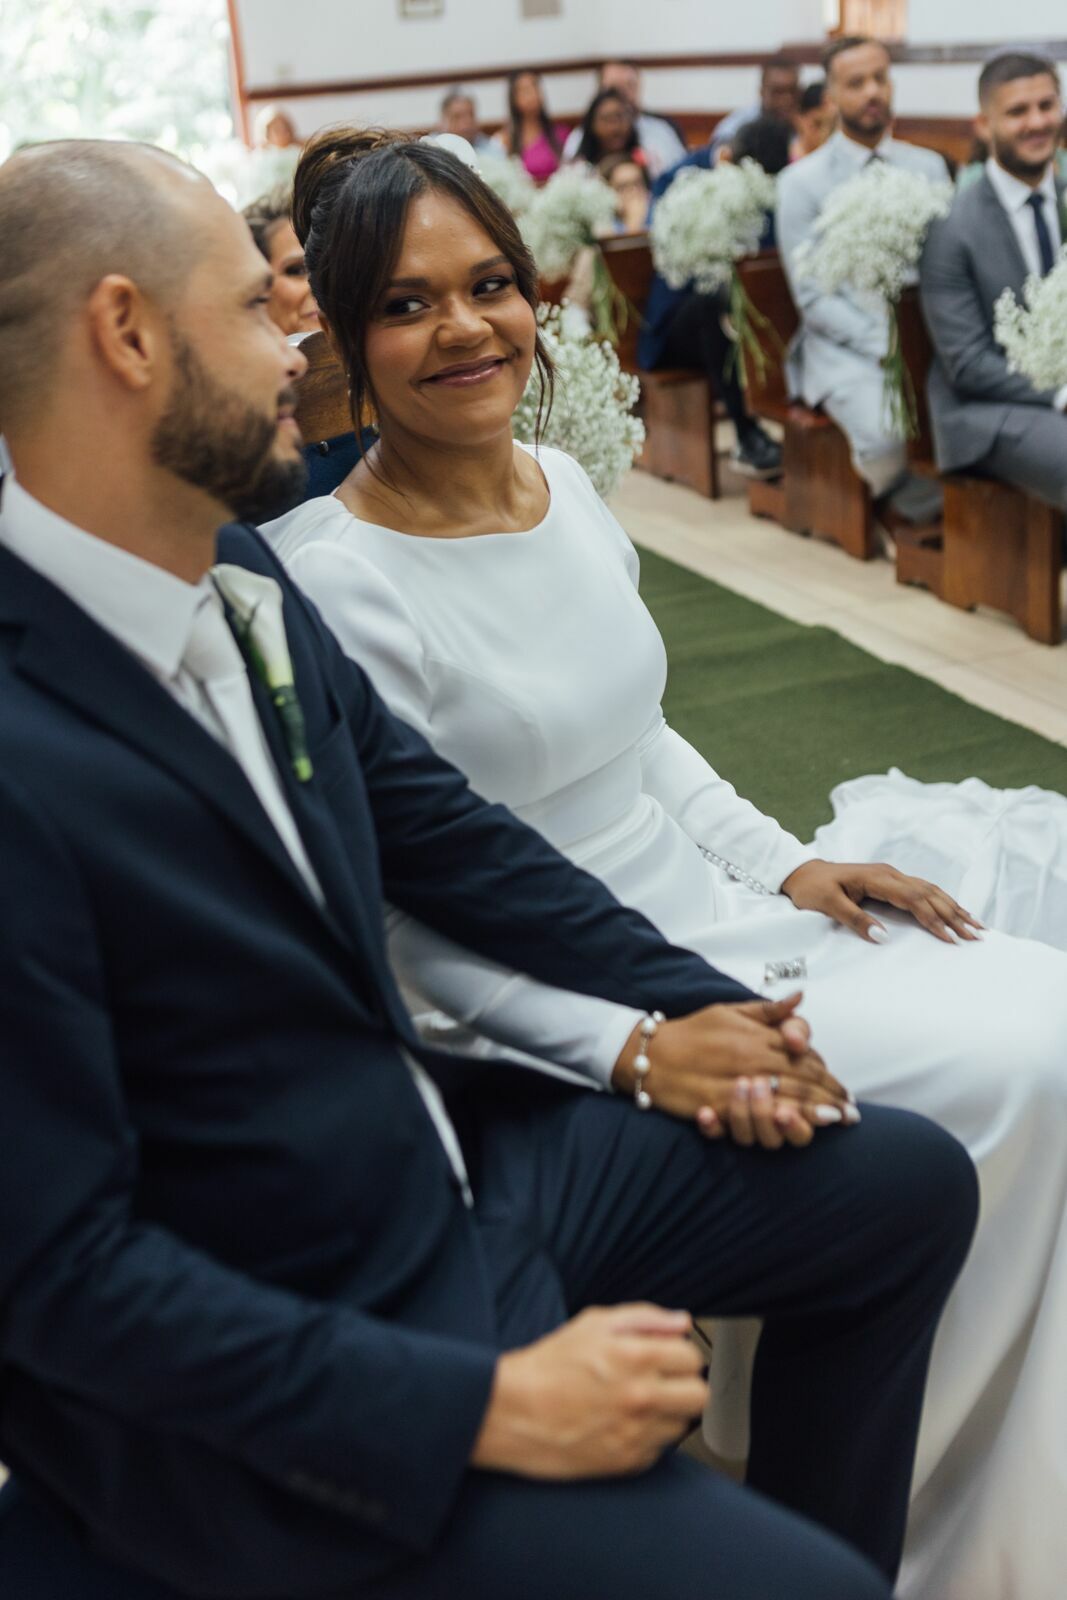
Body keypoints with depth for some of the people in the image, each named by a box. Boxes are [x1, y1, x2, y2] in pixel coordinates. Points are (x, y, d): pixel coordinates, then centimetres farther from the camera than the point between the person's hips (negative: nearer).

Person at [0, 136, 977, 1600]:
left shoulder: (243, 577, -1)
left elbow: (440, 827, 9)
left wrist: (679, 1010, 0)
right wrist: (483, 1405, -22)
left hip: (451, 1151, 8)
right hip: (263, 1389, -8)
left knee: (913, 1181, 11)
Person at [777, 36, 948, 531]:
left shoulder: (929, 167, 12)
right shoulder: (801, 182, 0)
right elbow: (813, 298, -5)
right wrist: (883, 348, -17)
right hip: (846, 346, -3)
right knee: (883, 430, -34)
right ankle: (922, 507, -1)